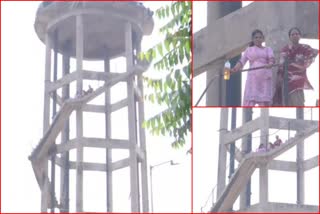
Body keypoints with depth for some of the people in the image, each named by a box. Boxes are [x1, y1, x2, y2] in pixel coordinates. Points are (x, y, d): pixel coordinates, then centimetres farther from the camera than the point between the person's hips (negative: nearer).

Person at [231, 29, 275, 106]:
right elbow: (242, 61, 8)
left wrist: (270, 64, -26)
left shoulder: (268, 49, 17)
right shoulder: (249, 50, 18)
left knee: (265, 101, -6)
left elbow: (272, 58, -2)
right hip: (253, 77, 0)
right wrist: (234, 69, -12)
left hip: (265, 77, 0)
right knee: (249, 100, -12)